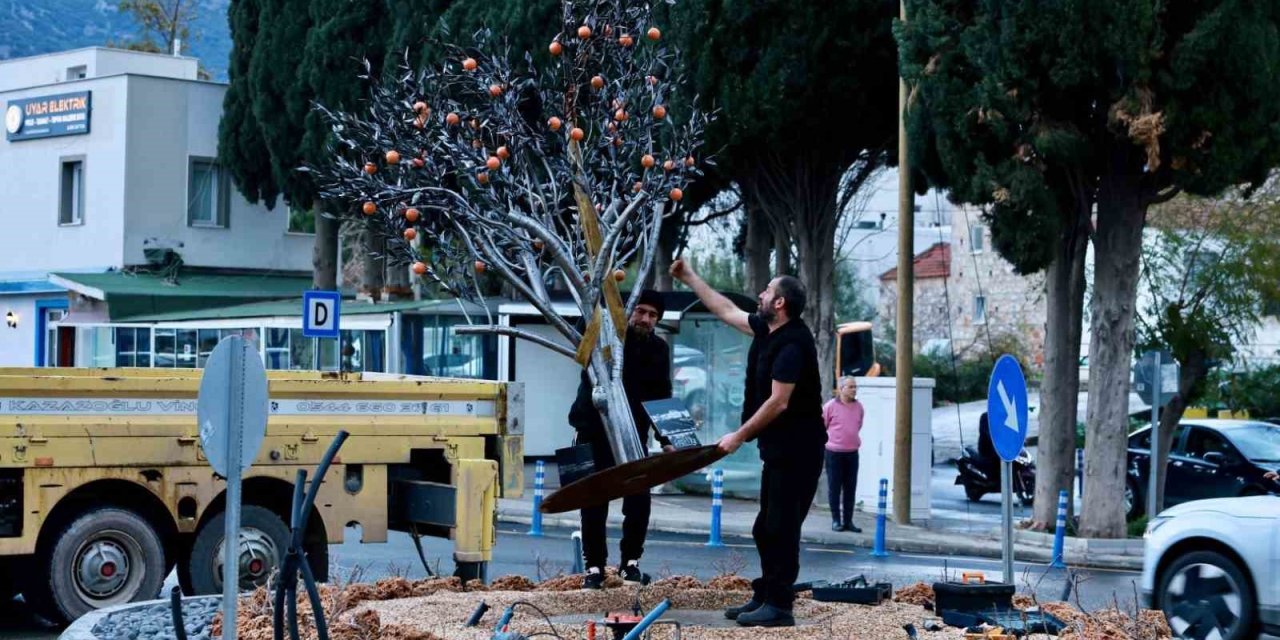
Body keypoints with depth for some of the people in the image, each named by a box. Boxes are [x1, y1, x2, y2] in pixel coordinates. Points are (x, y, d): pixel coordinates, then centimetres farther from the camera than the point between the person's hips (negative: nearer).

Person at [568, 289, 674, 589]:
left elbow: (662, 396, 6)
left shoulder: (658, 349, 4)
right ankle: (594, 566, 7)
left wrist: (665, 439, 1)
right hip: (595, 431, -2)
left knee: (639, 500, -4)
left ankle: (630, 562, 12)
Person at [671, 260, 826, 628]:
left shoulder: (792, 344, -20)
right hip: (779, 449, 10)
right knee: (766, 529, 14)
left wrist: (739, 436, -16)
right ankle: (764, 597, 21)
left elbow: (778, 403, -23)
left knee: (781, 529, -7)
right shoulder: (767, 330, 9)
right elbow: (726, 310, 23)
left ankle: (779, 606, -3)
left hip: (798, 451, -10)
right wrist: (689, 278, 25)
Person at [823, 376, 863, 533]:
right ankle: (836, 520, 9)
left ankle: (848, 521, 12)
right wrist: (829, 439, 4)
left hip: (852, 452, 4)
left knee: (850, 489, 6)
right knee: (834, 488, 2)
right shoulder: (830, 406, -10)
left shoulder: (858, 406, 3)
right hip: (834, 452, -4)